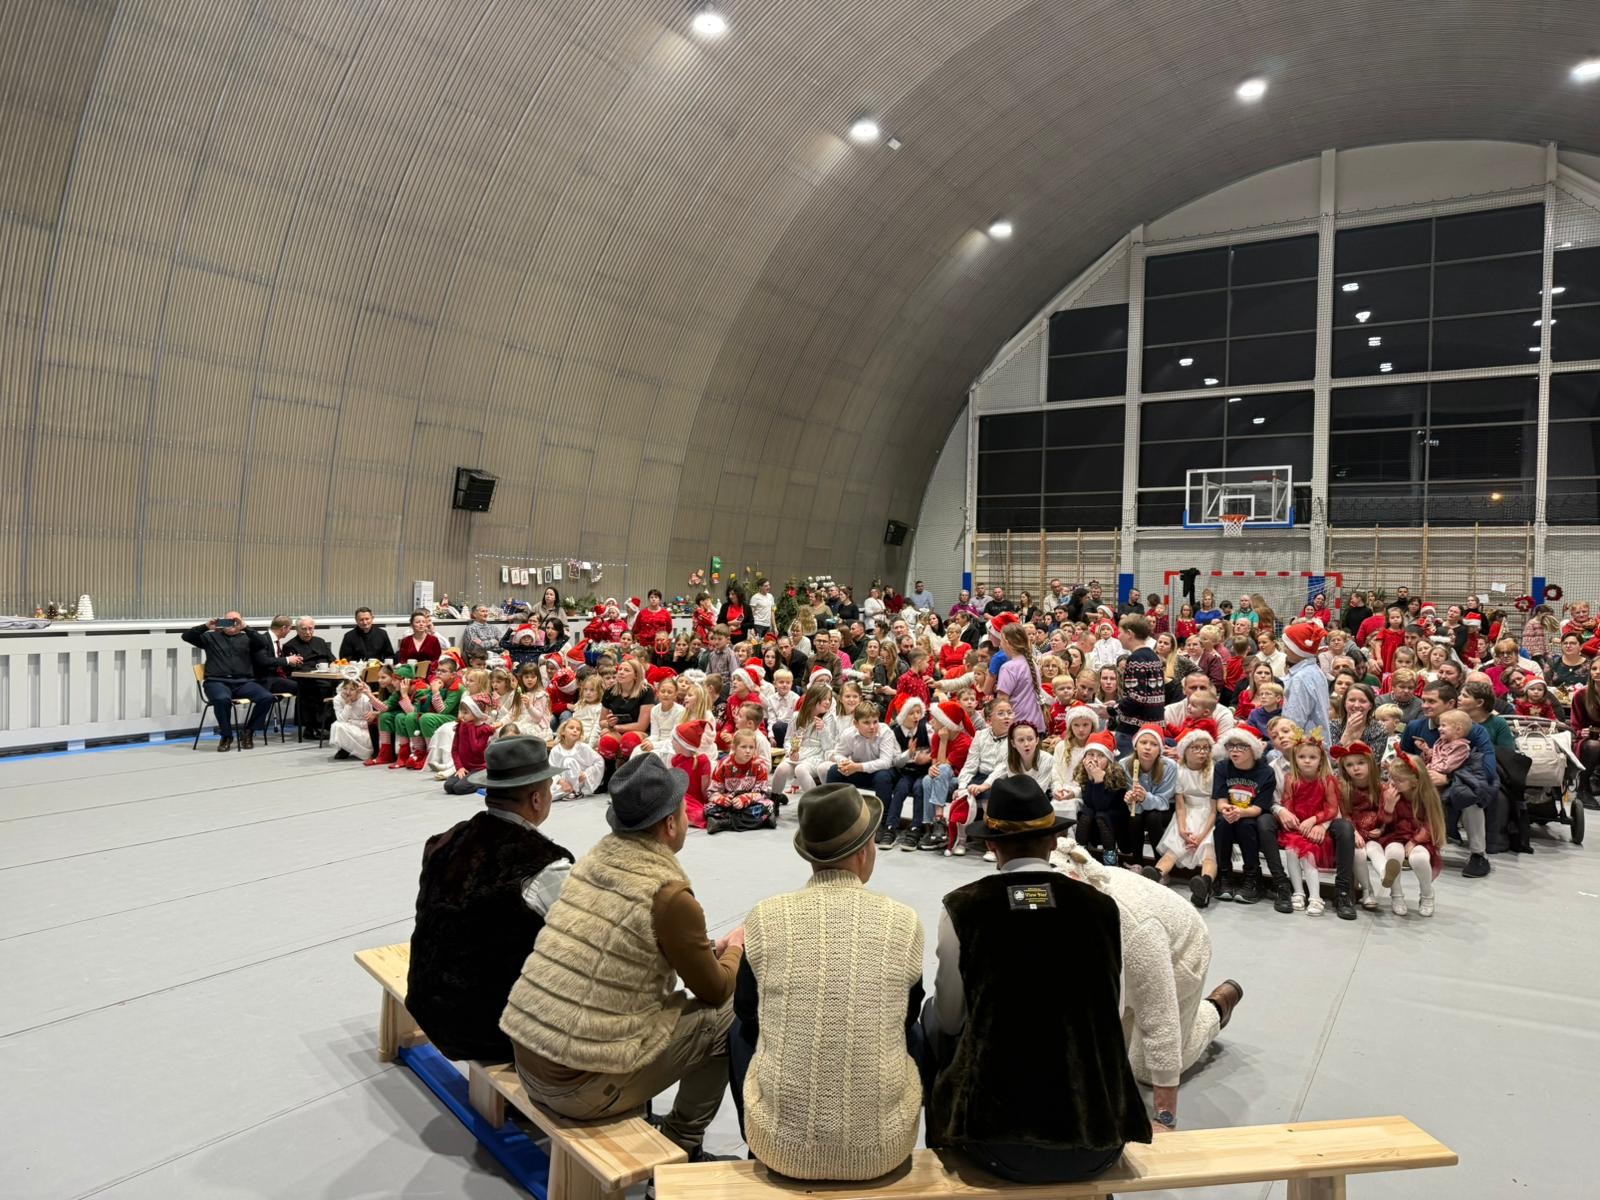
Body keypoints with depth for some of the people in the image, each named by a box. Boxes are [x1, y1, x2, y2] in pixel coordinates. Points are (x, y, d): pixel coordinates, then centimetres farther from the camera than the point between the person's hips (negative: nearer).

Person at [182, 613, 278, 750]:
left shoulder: (246, 638, 19)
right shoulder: (211, 637, 20)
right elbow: (186, 636, 10)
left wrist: (245, 628, -13)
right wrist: (206, 627, -5)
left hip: (243, 682, 1)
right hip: (217, 681, -1)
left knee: (267, 697, -24)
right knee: (222, 699, -37)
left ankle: (248, 732, -3)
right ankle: (226, 735, -12)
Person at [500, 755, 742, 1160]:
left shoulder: (593, 859, 3)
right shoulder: (669, 894, -17)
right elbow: (716, 990, -1)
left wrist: (707, 950, 22)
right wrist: (735, 948, 19)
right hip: (581, 1086, -7)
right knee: (725, 1016, 8)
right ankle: (681, 1148, 20)